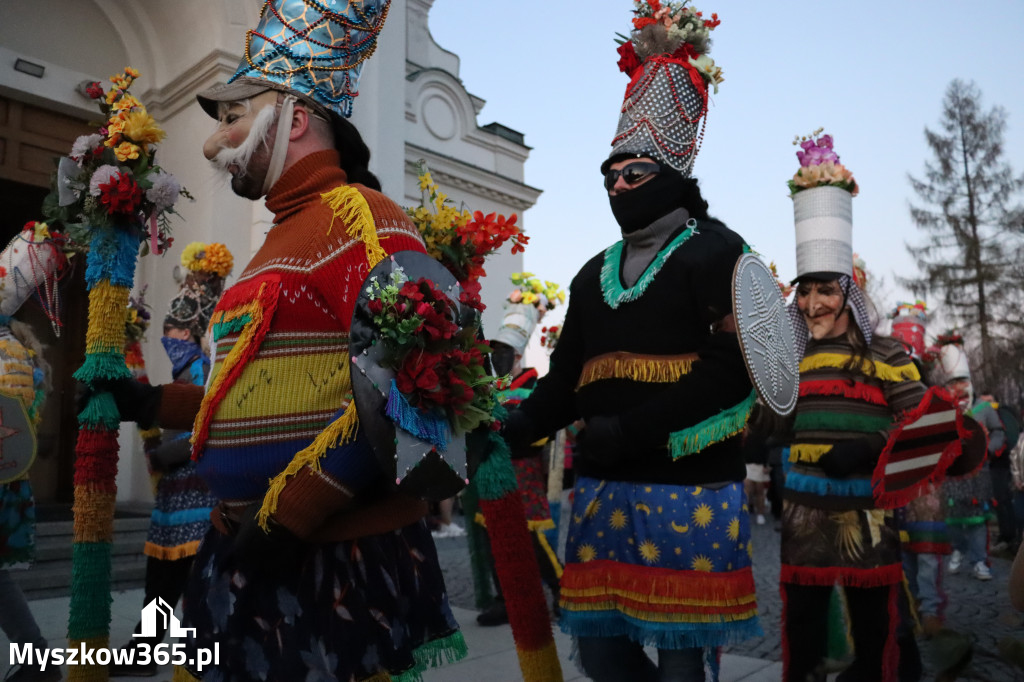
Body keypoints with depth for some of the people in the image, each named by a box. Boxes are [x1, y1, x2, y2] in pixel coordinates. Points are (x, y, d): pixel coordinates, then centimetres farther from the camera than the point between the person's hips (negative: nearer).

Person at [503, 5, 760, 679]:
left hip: (690, 490, -5)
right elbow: (566, 381, 14)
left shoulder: (716, 251, 1)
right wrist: (508, 427, -1)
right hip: (604, 490, 6)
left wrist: (630, 429, -18)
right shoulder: (596, 274, 18)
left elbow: (733, 368, -12)